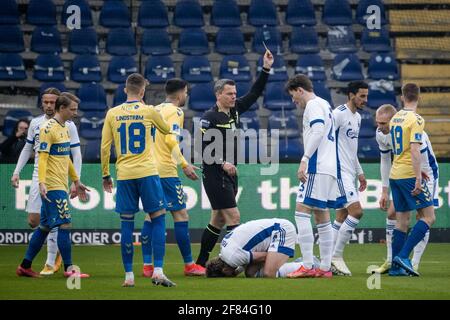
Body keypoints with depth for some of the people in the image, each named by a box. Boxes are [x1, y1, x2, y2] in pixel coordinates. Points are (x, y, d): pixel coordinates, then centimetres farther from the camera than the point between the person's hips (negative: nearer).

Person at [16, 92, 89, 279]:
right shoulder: (48, 128, -11)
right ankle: (68, 269, -6)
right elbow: (42, 157, -17)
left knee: (45, 227, 11)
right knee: (65, 224, -10)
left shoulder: (65, 128, 17)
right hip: (53, 186, -9)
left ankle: (25, 266, 16)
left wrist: (76, 181, 27)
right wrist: (41, 183, -26)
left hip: (61, 186, 9)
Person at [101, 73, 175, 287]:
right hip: (147, 173, -2)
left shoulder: (112, 114, 4)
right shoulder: (149, 111, -1)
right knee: (158, 219, 3)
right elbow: (166, 130, 18)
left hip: (124, 175, 2)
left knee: (127, 223, 6)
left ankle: (128, 275, 5)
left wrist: (105, 175, 14)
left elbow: (105, 146, 5)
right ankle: (158, 271, -7)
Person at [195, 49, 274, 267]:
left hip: (230, 174, 8)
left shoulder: (235, 110, 9)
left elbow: (254, 93, 11)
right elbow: (202, 148, -16)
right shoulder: (209, 118, -13)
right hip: (215, 175, -8)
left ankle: (200, 263, 19)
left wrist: (266, 69, 2)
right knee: (233, 217, -12)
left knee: (218, 220, 12)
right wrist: (222, 163, -24)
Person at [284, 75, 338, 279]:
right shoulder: (325, 105, 23)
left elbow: (318, 132, -21)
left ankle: (307, 266, -18)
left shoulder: (313, 105, -6)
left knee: (302, 211, -12)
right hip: (329, 169, 10)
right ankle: (325, 268, 8)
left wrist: (304, 160, -22)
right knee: (322, 216, 10)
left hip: (317, 168, -10)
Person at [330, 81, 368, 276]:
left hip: (349, 173, 10)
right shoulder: (339, 114, -12)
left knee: (342, 216, 8)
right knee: (356, 211, -16)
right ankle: (336, 256, -10)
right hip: (340, 172, -10)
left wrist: (359, 172, 25)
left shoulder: (357, 117, 18)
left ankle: (329, 259, 12)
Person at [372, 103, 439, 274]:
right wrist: (385, 191, 3)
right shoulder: (381, 134, -12)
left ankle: (414, 265, -10)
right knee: (392, 212, 1)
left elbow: (424, 165, -24)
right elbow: (385, 161, 3)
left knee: (422, 215, -14)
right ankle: (390, 261, 10)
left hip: (425, 173, -6)